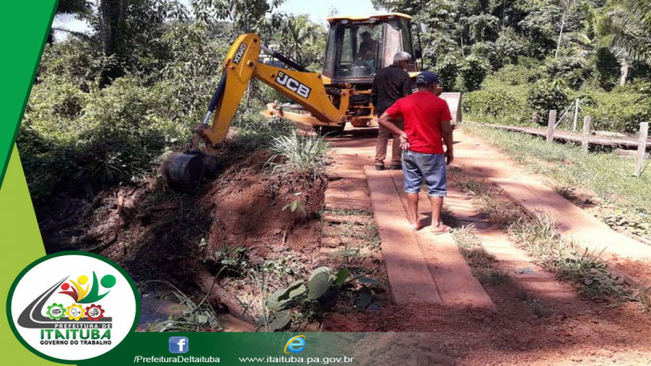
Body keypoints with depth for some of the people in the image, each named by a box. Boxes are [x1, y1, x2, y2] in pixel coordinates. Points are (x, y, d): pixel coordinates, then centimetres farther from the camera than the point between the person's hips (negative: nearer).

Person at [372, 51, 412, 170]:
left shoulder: (380, 73, 10)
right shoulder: (403, 75, -9)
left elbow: (374, 93, 14)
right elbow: (407, 96, -11)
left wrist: (376, 107, 23)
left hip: (382, 109, 5)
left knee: (382, 135, 10)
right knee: (398, 136, 4)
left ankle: (379, 162, 7)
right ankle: (395, 162, 6)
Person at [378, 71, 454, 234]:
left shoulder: (403, 102, 1)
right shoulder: (440, 103, -8)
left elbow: (383, 119, -1)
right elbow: (446, 130, -6)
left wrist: (400, 133, 0)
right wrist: (449, 150, 6)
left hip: (410, 151, 4)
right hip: (432, 153, -3)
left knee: (412, 187, 14)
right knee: (436, 188, 8)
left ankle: (414, 221, 20)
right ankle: (436, 224, 10)